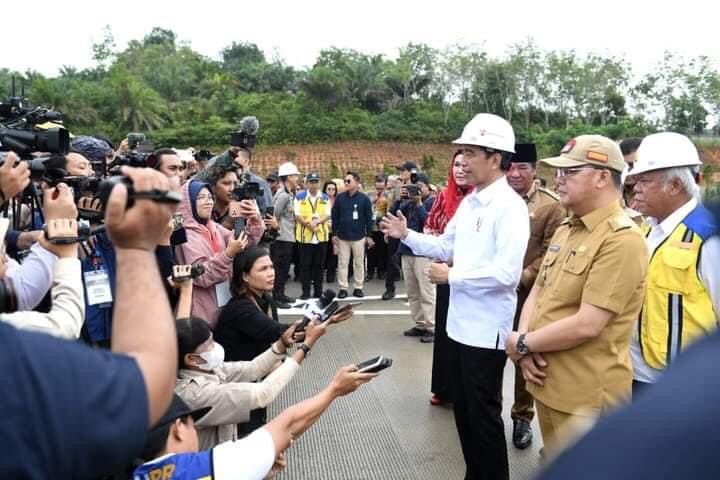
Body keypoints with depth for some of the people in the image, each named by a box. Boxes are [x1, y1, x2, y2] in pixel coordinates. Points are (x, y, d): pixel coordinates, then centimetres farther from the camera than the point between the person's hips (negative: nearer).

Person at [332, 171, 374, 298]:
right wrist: (335, 233, 3)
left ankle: (358, 288, 18)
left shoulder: (364, 198, -3)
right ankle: (343, 288, 13)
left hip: (359, 237, -1)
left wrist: (369, 235, -2)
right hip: (342, 236, 1)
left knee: (359, 263, 8)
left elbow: (369, 218, 0)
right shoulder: (339, 198, 1)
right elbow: (335, 217, 5)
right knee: (342, 263, 5)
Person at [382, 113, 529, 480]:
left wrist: (451, 276, -18)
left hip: (486, 328, -8)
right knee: (462, 408, 20)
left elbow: (507, 273, -26)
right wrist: (406, 235, 6)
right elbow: (447, 246, 17)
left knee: (483, 414, 7)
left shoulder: (509, 206, -17)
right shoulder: (468, 202, 9)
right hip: (460, 322, 9)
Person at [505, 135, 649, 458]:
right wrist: (526, 347, -7)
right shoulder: (564, 230, 9)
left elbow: (587, 325, -25)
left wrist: (522, 343, -13)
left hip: (586, 397, -8)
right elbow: (537, 291, 11)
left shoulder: (622, 240, -19)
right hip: (547, 384, 8)